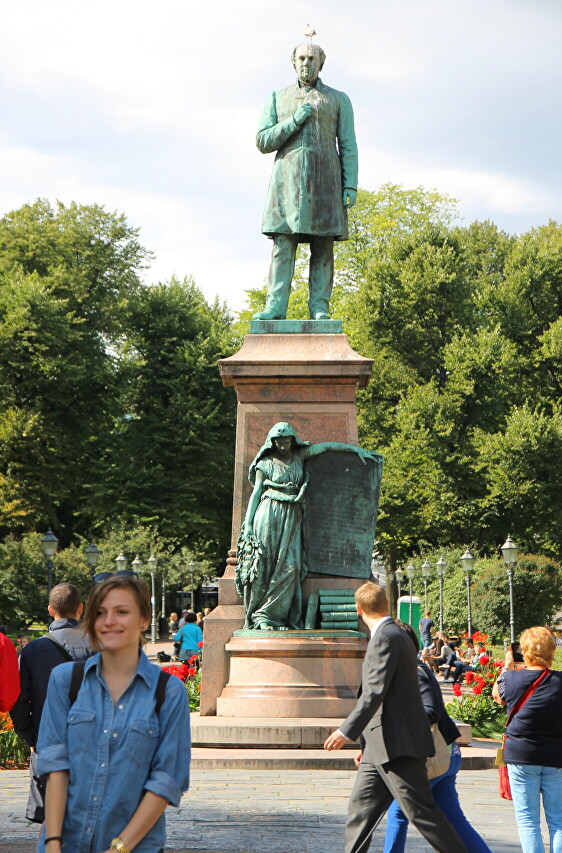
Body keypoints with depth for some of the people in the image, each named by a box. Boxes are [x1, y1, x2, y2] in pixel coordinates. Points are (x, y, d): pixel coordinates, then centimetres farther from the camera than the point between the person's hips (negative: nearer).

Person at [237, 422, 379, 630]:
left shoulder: (299, 456, 14)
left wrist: (357, 449, 15)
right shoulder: (266, 463, 6)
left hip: (292, 517, 4)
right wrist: (248, 524, -3)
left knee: (290, 566, -8)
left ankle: (278, 615, -7)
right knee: (266, 564, -9)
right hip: (269, 515, -3)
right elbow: (256, 493, 4)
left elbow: (327, 446, 17)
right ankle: (260, 616, -9)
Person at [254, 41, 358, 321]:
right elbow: (262, 141, 7)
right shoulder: (278, 99, 17)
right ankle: (275, 306, -14)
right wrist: (295, 121, -6)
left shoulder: (338, 100, 14)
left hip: (324, 179, 0)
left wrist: (350, 186, -5)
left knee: (323, 245, -5)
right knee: (283, 243, -9)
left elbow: (348, 147, 7)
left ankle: (319, 308, -5)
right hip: (288, 179, 1)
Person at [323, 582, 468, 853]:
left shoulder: (386, 637, -13)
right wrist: (369, 744, 27)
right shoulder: (393, 635, 18)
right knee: (361, 808, 9)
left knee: (421, 812, -7)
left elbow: (375, 692, -22)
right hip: (380, 749, 10)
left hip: (398, 746, -10)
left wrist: (347, 732, -22)